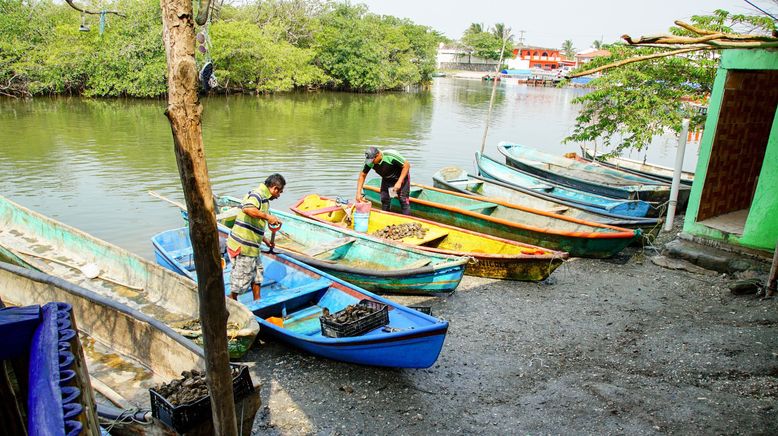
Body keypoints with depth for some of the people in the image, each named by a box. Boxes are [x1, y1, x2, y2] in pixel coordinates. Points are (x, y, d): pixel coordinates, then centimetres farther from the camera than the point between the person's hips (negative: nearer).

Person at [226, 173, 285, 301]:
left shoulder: (263, 198, 16)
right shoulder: (258, 194, -15)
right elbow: (247, 209, -38)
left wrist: (265, 240, 28)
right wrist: (267, 216, -33)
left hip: (252, 246, 11)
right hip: (243, 247, -11)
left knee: (257, 273, 22)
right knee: (241, 278, 4)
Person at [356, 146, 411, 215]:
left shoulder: (391, 156, -35)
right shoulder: (370, 162, -20)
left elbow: (407, 165, -27)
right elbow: (362, 175, -8)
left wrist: (399, 182, -30)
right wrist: (358, 193, -15)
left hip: (402, 176, -5)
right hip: (387, 179, 5)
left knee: (403, 199, -12)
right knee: (384, 199, 0)